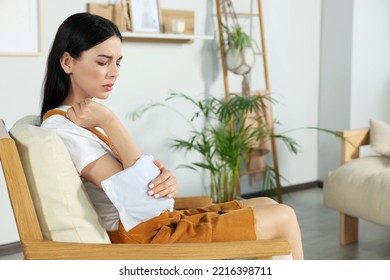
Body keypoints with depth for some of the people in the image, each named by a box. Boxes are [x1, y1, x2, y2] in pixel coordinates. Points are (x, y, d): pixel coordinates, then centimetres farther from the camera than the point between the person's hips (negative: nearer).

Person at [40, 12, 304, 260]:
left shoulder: (91, 116, 11)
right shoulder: (63, 129, -18)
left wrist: (166, 179, -17)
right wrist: (110, 122, -22)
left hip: (158, 221, 9)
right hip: (141, 238, -9)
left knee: (268, 206, 11)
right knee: (282, 218, -3)